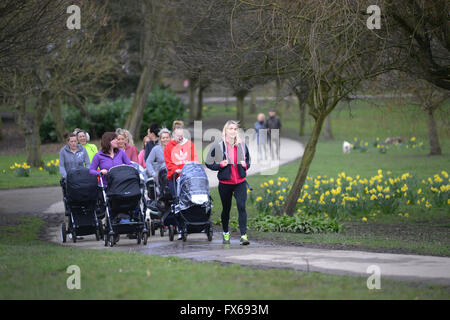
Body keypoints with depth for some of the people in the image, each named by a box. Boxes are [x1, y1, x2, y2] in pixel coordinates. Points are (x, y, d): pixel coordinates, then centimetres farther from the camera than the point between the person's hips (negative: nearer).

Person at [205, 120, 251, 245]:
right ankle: (226, 233, 33)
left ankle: (243, 235, -17)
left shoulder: (242, 146, 5)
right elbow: (208, 163, 1)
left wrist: (245, 165, -3)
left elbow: (248, 161, 20)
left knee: (241, 207, -14)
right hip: (225, 183, -1)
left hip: (240, 182, 1)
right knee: (226, 208, 12)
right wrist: (220, 165, -15)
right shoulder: (218, 147, -4)